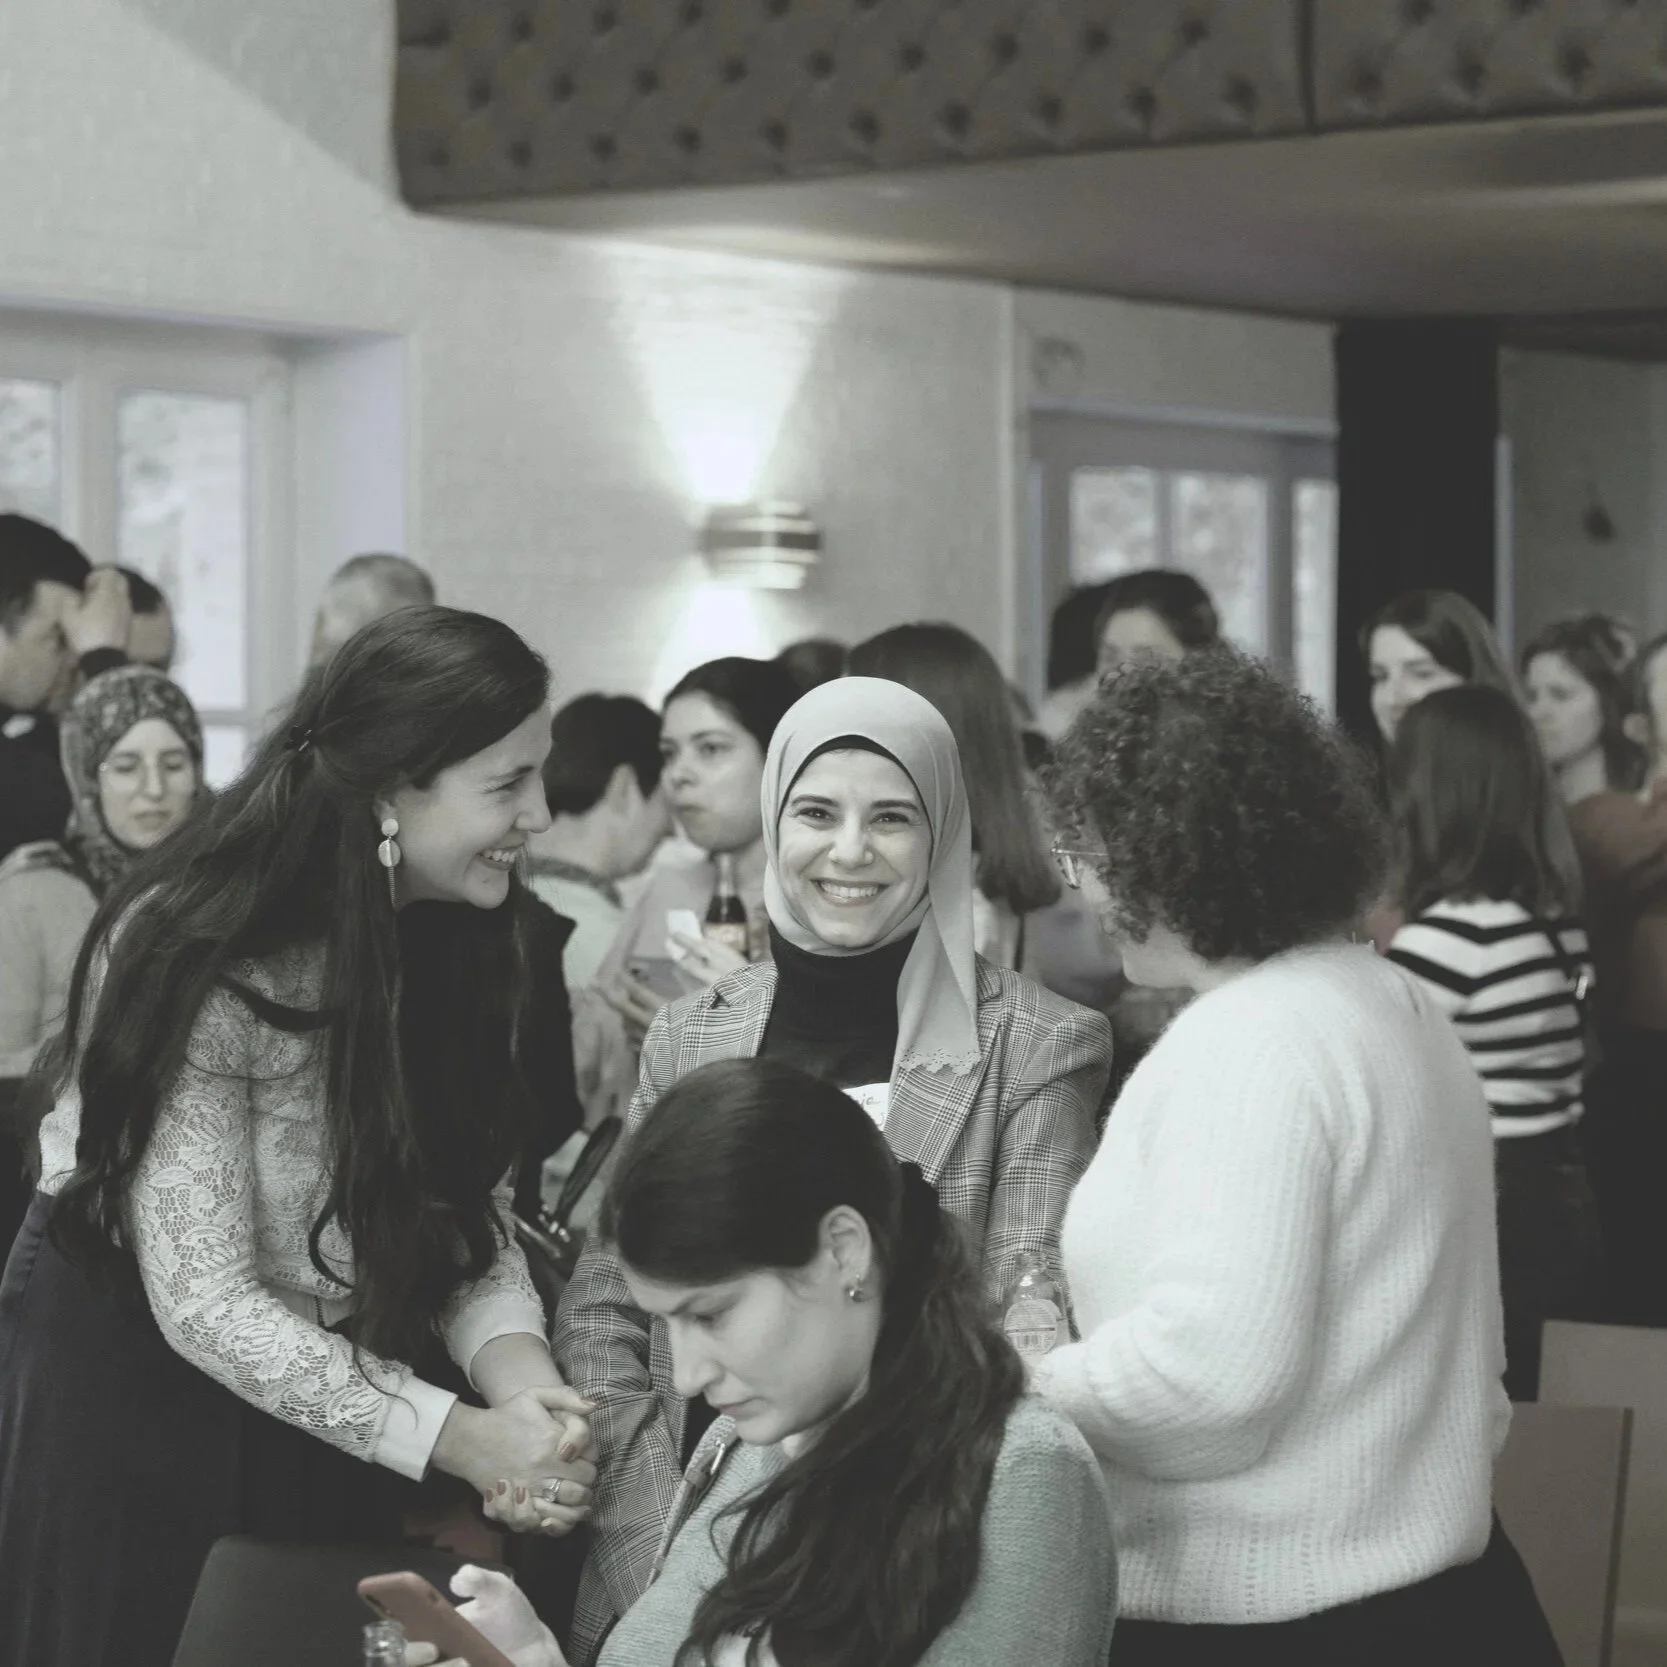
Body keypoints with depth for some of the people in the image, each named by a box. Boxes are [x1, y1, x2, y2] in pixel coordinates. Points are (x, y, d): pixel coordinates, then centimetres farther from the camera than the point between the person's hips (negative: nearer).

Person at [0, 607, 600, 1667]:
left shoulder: (462, 940, -8)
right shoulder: (197, 955, -27)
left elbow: (471, 1214, -7)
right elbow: (204, 1301, -27)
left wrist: (519, 1373, -28)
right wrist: (458, 1440, -34)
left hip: (331, 1381, 5)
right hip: (134, 1369, -5)